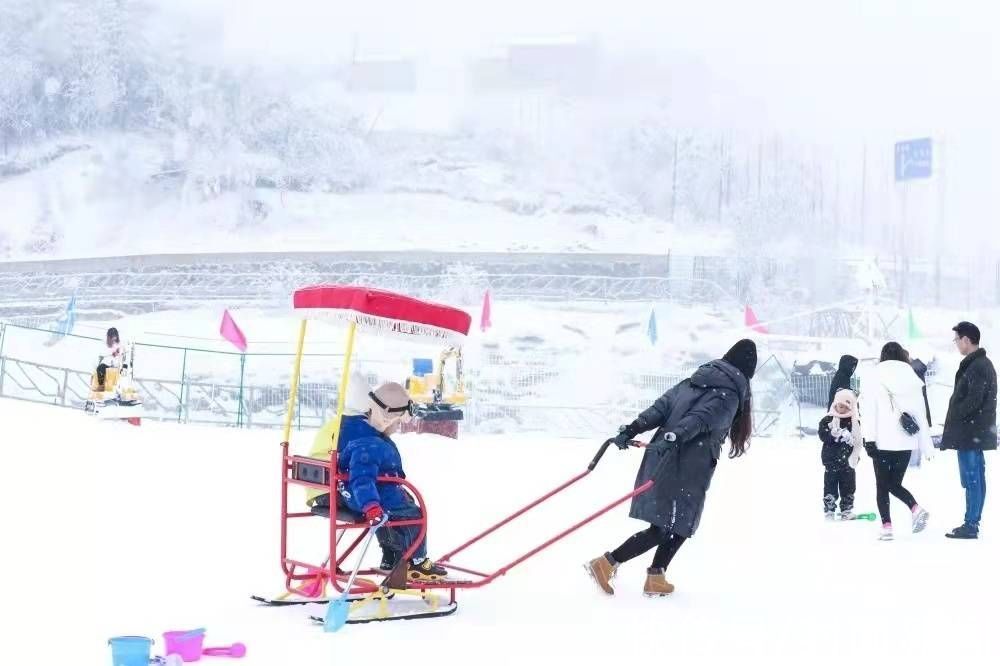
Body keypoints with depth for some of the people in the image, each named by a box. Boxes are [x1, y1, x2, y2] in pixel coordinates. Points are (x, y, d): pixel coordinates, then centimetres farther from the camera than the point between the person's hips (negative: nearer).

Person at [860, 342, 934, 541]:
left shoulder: (873, 379, -1)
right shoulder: (912, 380, 10)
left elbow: (869, 411, -10)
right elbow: (921, 415, 13)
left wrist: (869, 439, -11)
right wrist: (926, 446, 18)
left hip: (883, 442, -3)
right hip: (906, 443, 4)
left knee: (882, 486, 5)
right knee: (894, 484, 16)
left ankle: (887, 526, -6)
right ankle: (916, 508, -8)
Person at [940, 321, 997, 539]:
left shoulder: (977, 367, -17)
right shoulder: (981, 364, 15)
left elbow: (973, 401, -23)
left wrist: (952, 419, -12)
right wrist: (953, 427, 14)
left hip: (970, 434, -10)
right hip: (975, 433, 10)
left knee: (971, 480, -6)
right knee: (976, 479, 13)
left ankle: (970, 525, -3)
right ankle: (972, 523, 19)